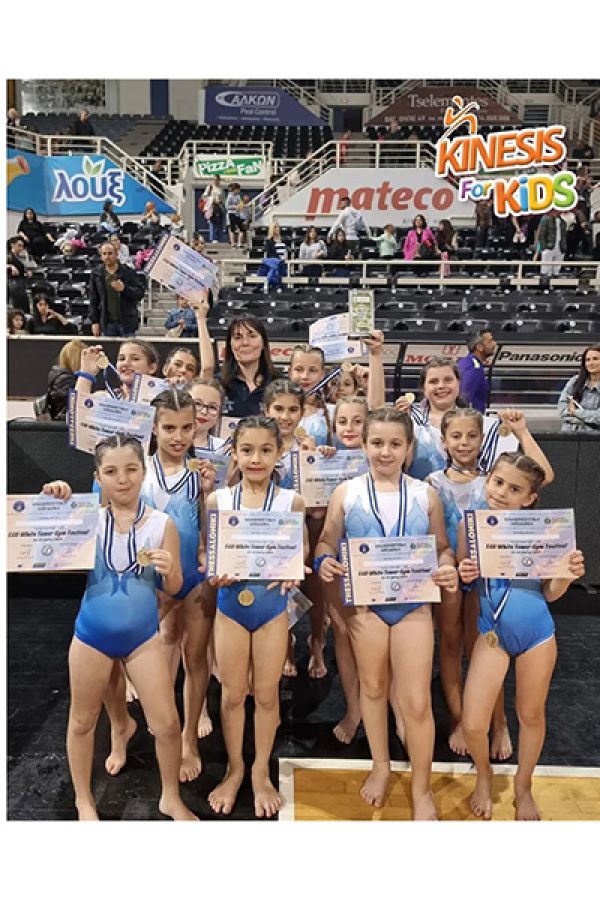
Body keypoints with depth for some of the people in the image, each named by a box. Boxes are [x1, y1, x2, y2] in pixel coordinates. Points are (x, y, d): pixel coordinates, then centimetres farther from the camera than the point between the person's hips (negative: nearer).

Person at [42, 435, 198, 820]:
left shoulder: (162, 524, -9)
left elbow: (174, 588, -2)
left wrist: (168, 568, -23)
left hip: (143, 635, 0)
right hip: (92, 634, 0)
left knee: (167, 723, 4)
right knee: (83, 721, 17)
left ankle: (171, 798, 30)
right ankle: (84, 801, 41)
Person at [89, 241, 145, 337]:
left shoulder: (128, 271, -1)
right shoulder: (96, 274, 6)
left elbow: (141, 292, -3)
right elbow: (93, 300, 9)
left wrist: (124, 289, -20)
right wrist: (95, 321, 4)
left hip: (127, 322, -2)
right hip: (107, 323, 2)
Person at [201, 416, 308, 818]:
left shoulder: (292, 501, -6)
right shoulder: (219, 499, -4)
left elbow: (300, 552, 2)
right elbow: (207, 550, 3)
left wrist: (292, 572, -18)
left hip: (272, 605, -1)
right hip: (231, 603, 1)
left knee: (266, 693, 11)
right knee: (233, 694, 12)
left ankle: (261, 773, 31)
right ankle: (235, 770, 33)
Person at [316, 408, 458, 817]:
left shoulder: (425, 494, 1)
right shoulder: (346, 492, -2)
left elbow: (443, 547, 7)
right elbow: (327, 543, 3)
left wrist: (448, 569, -14)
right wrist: (324, 563, -19)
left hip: (414, 603, 0)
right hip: (365, 603, 0)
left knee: (416, 700, 3)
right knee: (373, 687, 17)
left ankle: (422, 789, 25)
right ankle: (381, 765, 41)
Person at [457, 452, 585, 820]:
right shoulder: (470, 526, -8)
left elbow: (549, 593, -1)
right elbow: (461, 581, 4)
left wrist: (567, 576, -21)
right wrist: (464, 575, -19)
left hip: (537, 633, 0)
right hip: (492, 633, 1)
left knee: (532, 715, 18)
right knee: (473, 725, -2)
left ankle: (523, 787, 46)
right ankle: (484, 775, 33)